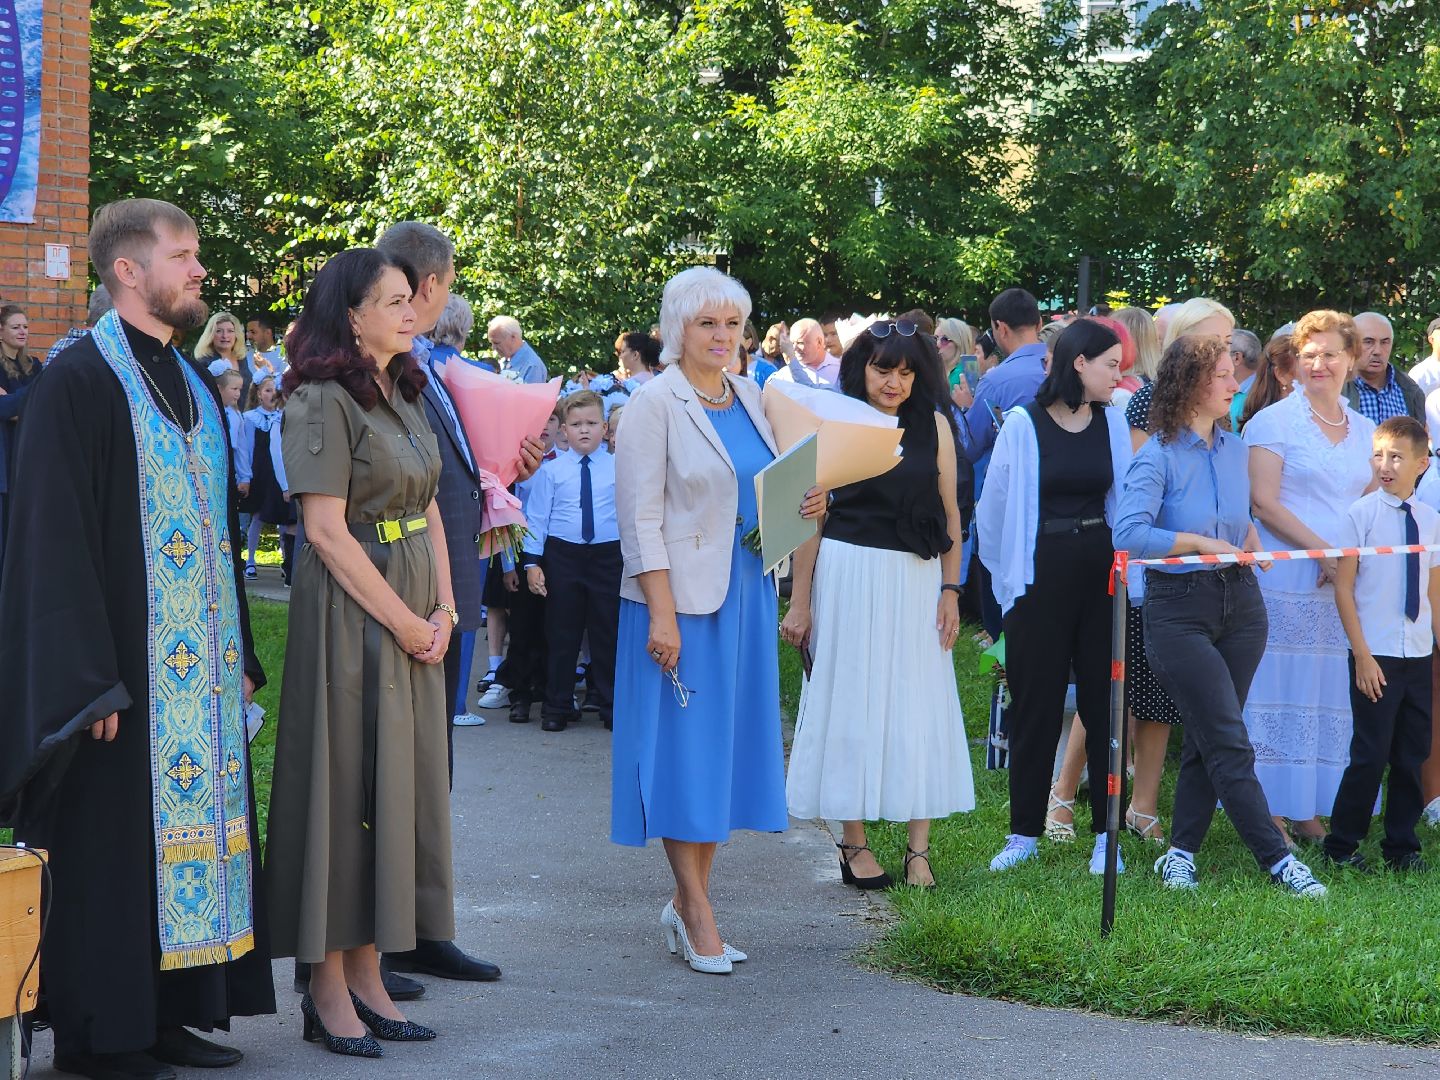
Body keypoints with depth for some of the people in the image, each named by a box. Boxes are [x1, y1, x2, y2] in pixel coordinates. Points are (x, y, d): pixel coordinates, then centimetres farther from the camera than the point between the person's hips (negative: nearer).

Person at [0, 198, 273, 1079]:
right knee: (116, 844, -2)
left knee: (199, 823, 8)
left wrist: (241, 651, 14)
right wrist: (91, 679, -19)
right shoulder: (82, 381, -10)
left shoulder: (195, 388, 15)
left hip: (204, 666, 8)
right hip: (127, 667, -8)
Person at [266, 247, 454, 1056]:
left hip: (416, 618, 8)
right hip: (353, 615, -8)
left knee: (399, 785, 8)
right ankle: (329, 989, 4)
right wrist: (405, 621, -14)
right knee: (346, 784, -3)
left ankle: (367, 973, 15)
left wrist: (444, 608, 2)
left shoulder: (404, 394, 13)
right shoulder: (324, 400, -12)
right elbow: (326, 530, -16)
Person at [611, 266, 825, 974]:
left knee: (729, 742, 8)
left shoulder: (749, 398, 11)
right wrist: (662, 614, -20)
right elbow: (640, 518, -13)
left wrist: (804, 505, -1)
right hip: (681, 595, -7)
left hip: (744, 591, 7)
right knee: (684, 742, -1)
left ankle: (687, 900, 18)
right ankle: (697, 910, 7)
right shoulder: (655, 404, -9)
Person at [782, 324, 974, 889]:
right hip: (848, 573, -2)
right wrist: (800, 603, -2)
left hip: (917, 578, 2)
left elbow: (950, 514, 7)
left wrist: (951, 589, 0)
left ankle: (919, 848, 6)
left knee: (919, 704, 2)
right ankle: (854, 841, 12)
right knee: (850, 702, 3)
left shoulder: (934, 425, 5)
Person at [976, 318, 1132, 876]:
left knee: (1104, 699, 4)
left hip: (1100, 572, 3)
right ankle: (1024, 833, 13)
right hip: (1041, 573, -3)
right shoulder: (1024, 425, -5)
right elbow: (994, 507, 2)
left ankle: (1106, 833, 11)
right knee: (1036, 702, 4)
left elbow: (1124, 499, 8)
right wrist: (1007, 575, 5)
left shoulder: (1113, 422, 5)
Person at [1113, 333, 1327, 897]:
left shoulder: (1234, 448, 9)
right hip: (1179, 610, -6)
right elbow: (1128, 533, -23)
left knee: (1208, 740, 10)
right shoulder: (1158, 456, -12)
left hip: (1240, 602, 7)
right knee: (1231, 743, -7)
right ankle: (1277, 859, -4)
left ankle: (1181, 853, 19)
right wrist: (1203, 543, -20)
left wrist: (1249, 534, 4)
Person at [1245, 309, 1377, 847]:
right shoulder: (1273, 421, 0)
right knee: (1281, 694, -4)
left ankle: (1310, 814, 11)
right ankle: (1272, 816, 0)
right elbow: (1264, 502, -9)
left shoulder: (1364, 431, 15)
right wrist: (1323, 550, -17)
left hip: (1345, 583, 5)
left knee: (1332, 697, 5)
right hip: (1286, 581, -5)